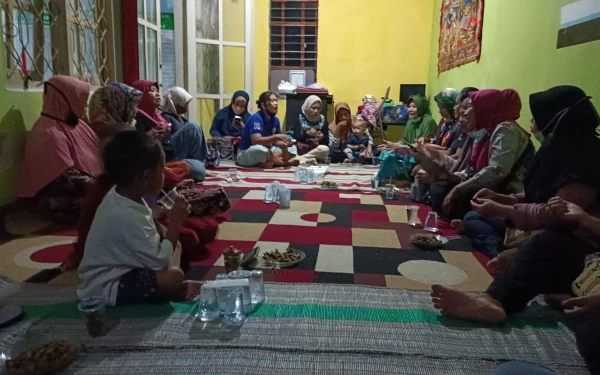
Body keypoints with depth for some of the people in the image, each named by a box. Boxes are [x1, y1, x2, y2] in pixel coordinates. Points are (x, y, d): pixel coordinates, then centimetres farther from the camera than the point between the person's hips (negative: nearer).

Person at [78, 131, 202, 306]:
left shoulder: (119, 196, -2)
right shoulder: (127, 217, -31)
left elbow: (149, 239, 10)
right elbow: (160, 261, -28)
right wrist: (175, 223, -20)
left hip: (121, 268, 10)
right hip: (107, 288, -10)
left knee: (175, 245, 14)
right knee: (173, 277, -30)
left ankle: (172, 289, -3)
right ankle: (174, 291, 2)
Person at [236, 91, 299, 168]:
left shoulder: (275, 120, 2)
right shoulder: (256, 118, -20)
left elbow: (275, 141, 2)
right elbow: (256, 141, -32)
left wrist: (284, 144, -21)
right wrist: (276, 137, -39)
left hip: (266, 152, 8)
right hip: (246, 155, -8)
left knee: (292, 148, -2)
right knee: (259, 149, -41)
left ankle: (268, 162, -22)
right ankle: (284, 163, -18)